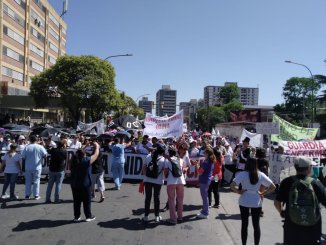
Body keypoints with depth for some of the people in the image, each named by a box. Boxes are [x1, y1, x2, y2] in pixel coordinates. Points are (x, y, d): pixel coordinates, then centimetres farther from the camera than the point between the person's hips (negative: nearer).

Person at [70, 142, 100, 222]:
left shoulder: (73, 161, -5)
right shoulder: (87, 160, -14)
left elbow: (78, 153, 14)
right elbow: (96, 154, -2)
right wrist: (97, 146, 15)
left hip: (74, 185, 4)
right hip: (85, 185, -4)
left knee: (76, 201, 13)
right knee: (86, 201, 8)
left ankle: (76, 217, 21)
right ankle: (88, 216, 18)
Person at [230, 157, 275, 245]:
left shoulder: (242, 174, -13)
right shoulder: (261, 175, -6)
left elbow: (232, 186, -22)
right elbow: (273, 187, -4)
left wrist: (239, 192, -7)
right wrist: (263, 193, 1)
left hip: (244, 202, -1)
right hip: (256, 202, 1)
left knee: (244, 224, 13)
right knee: (256, 225, 15)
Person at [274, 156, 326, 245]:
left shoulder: (287, 182, -9)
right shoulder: (316, 183, -12)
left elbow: (277, 202, -8)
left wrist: (281, 212, 12)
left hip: (291, 225, 1)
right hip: (312, 227, -1)